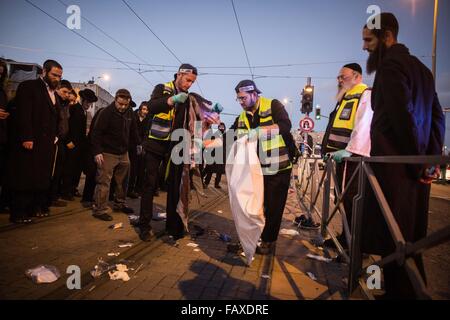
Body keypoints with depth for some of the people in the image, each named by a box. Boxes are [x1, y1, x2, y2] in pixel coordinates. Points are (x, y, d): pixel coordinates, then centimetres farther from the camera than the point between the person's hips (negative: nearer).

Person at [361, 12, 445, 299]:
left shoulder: (390, 65, -8)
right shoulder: (420, 67, 20)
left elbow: (402, 116, -17)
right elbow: (437, 116, 18)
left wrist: (418, 162, -9)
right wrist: (432, 158, 13)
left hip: (394, 165, -9)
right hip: (417, 167, 9)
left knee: (391, 240, -1)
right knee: (410, 239, 17)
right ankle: (414, 291, 29)